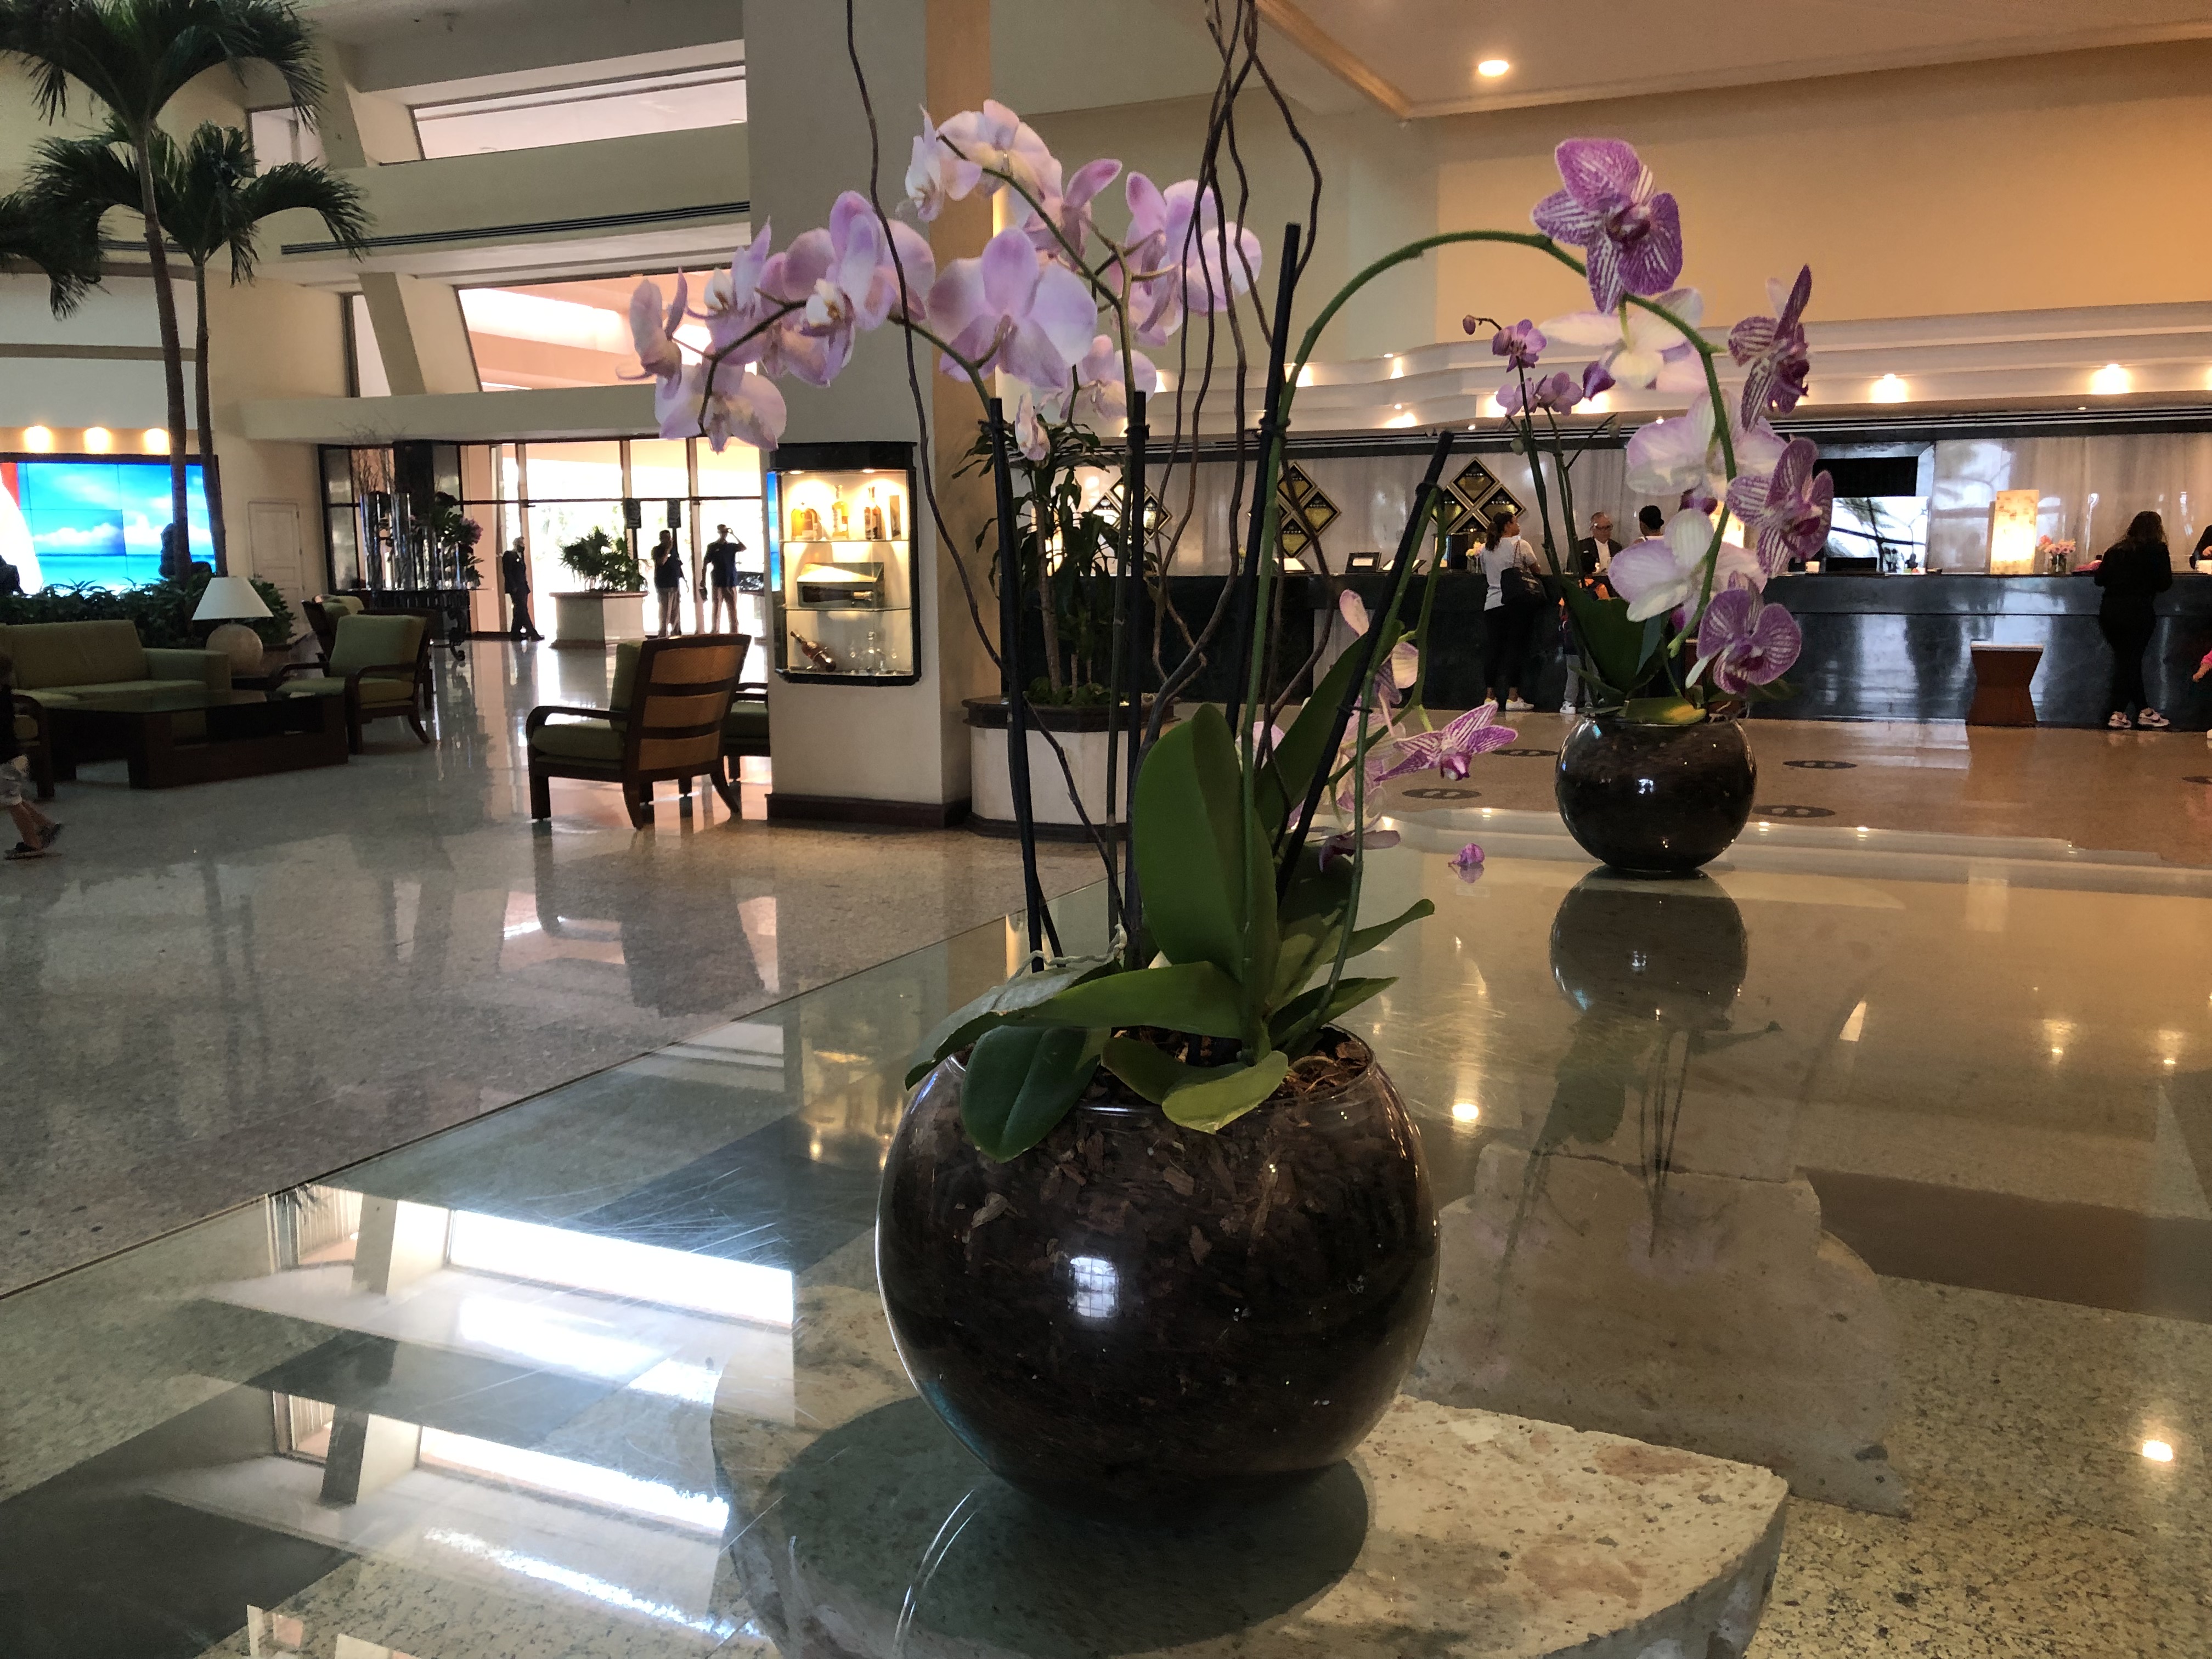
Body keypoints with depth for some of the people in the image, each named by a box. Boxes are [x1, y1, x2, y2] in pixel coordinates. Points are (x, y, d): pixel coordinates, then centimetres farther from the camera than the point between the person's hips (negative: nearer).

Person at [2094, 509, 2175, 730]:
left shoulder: (2115, 550, 10)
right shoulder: (2157, 550, -1)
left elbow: (2100, 579, 10)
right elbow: (2164, 583, -4)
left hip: (2109, 611, 4)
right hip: (2137, 611, -4)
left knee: (2127, 661, 10)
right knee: (2130, 662, 1)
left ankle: (2144, 711, 17)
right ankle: (2118, 714, -4)